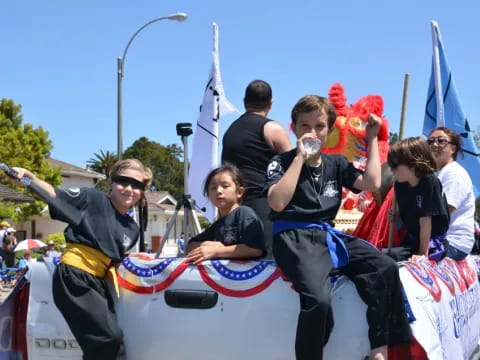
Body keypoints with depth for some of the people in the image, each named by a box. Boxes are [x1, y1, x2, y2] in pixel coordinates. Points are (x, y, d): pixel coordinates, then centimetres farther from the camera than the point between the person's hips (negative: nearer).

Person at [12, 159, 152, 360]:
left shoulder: (132, 228, 12)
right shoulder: (93, 198, -4)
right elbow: (54, 195, -6)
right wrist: (29, 177, -19)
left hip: (97, 282, 7)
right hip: (74, 278, -7)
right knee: (109, 337, -17)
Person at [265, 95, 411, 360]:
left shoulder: (336, 164, 15)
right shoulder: (282, 162, 0)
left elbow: (372, 183, 1)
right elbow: (277, 203, -18)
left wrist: (372, 139, 9)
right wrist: (300, 157, -16)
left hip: (328, 234, 6)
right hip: (295, 237, -5)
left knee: (385, 268, -18)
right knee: (318, 299, -33)